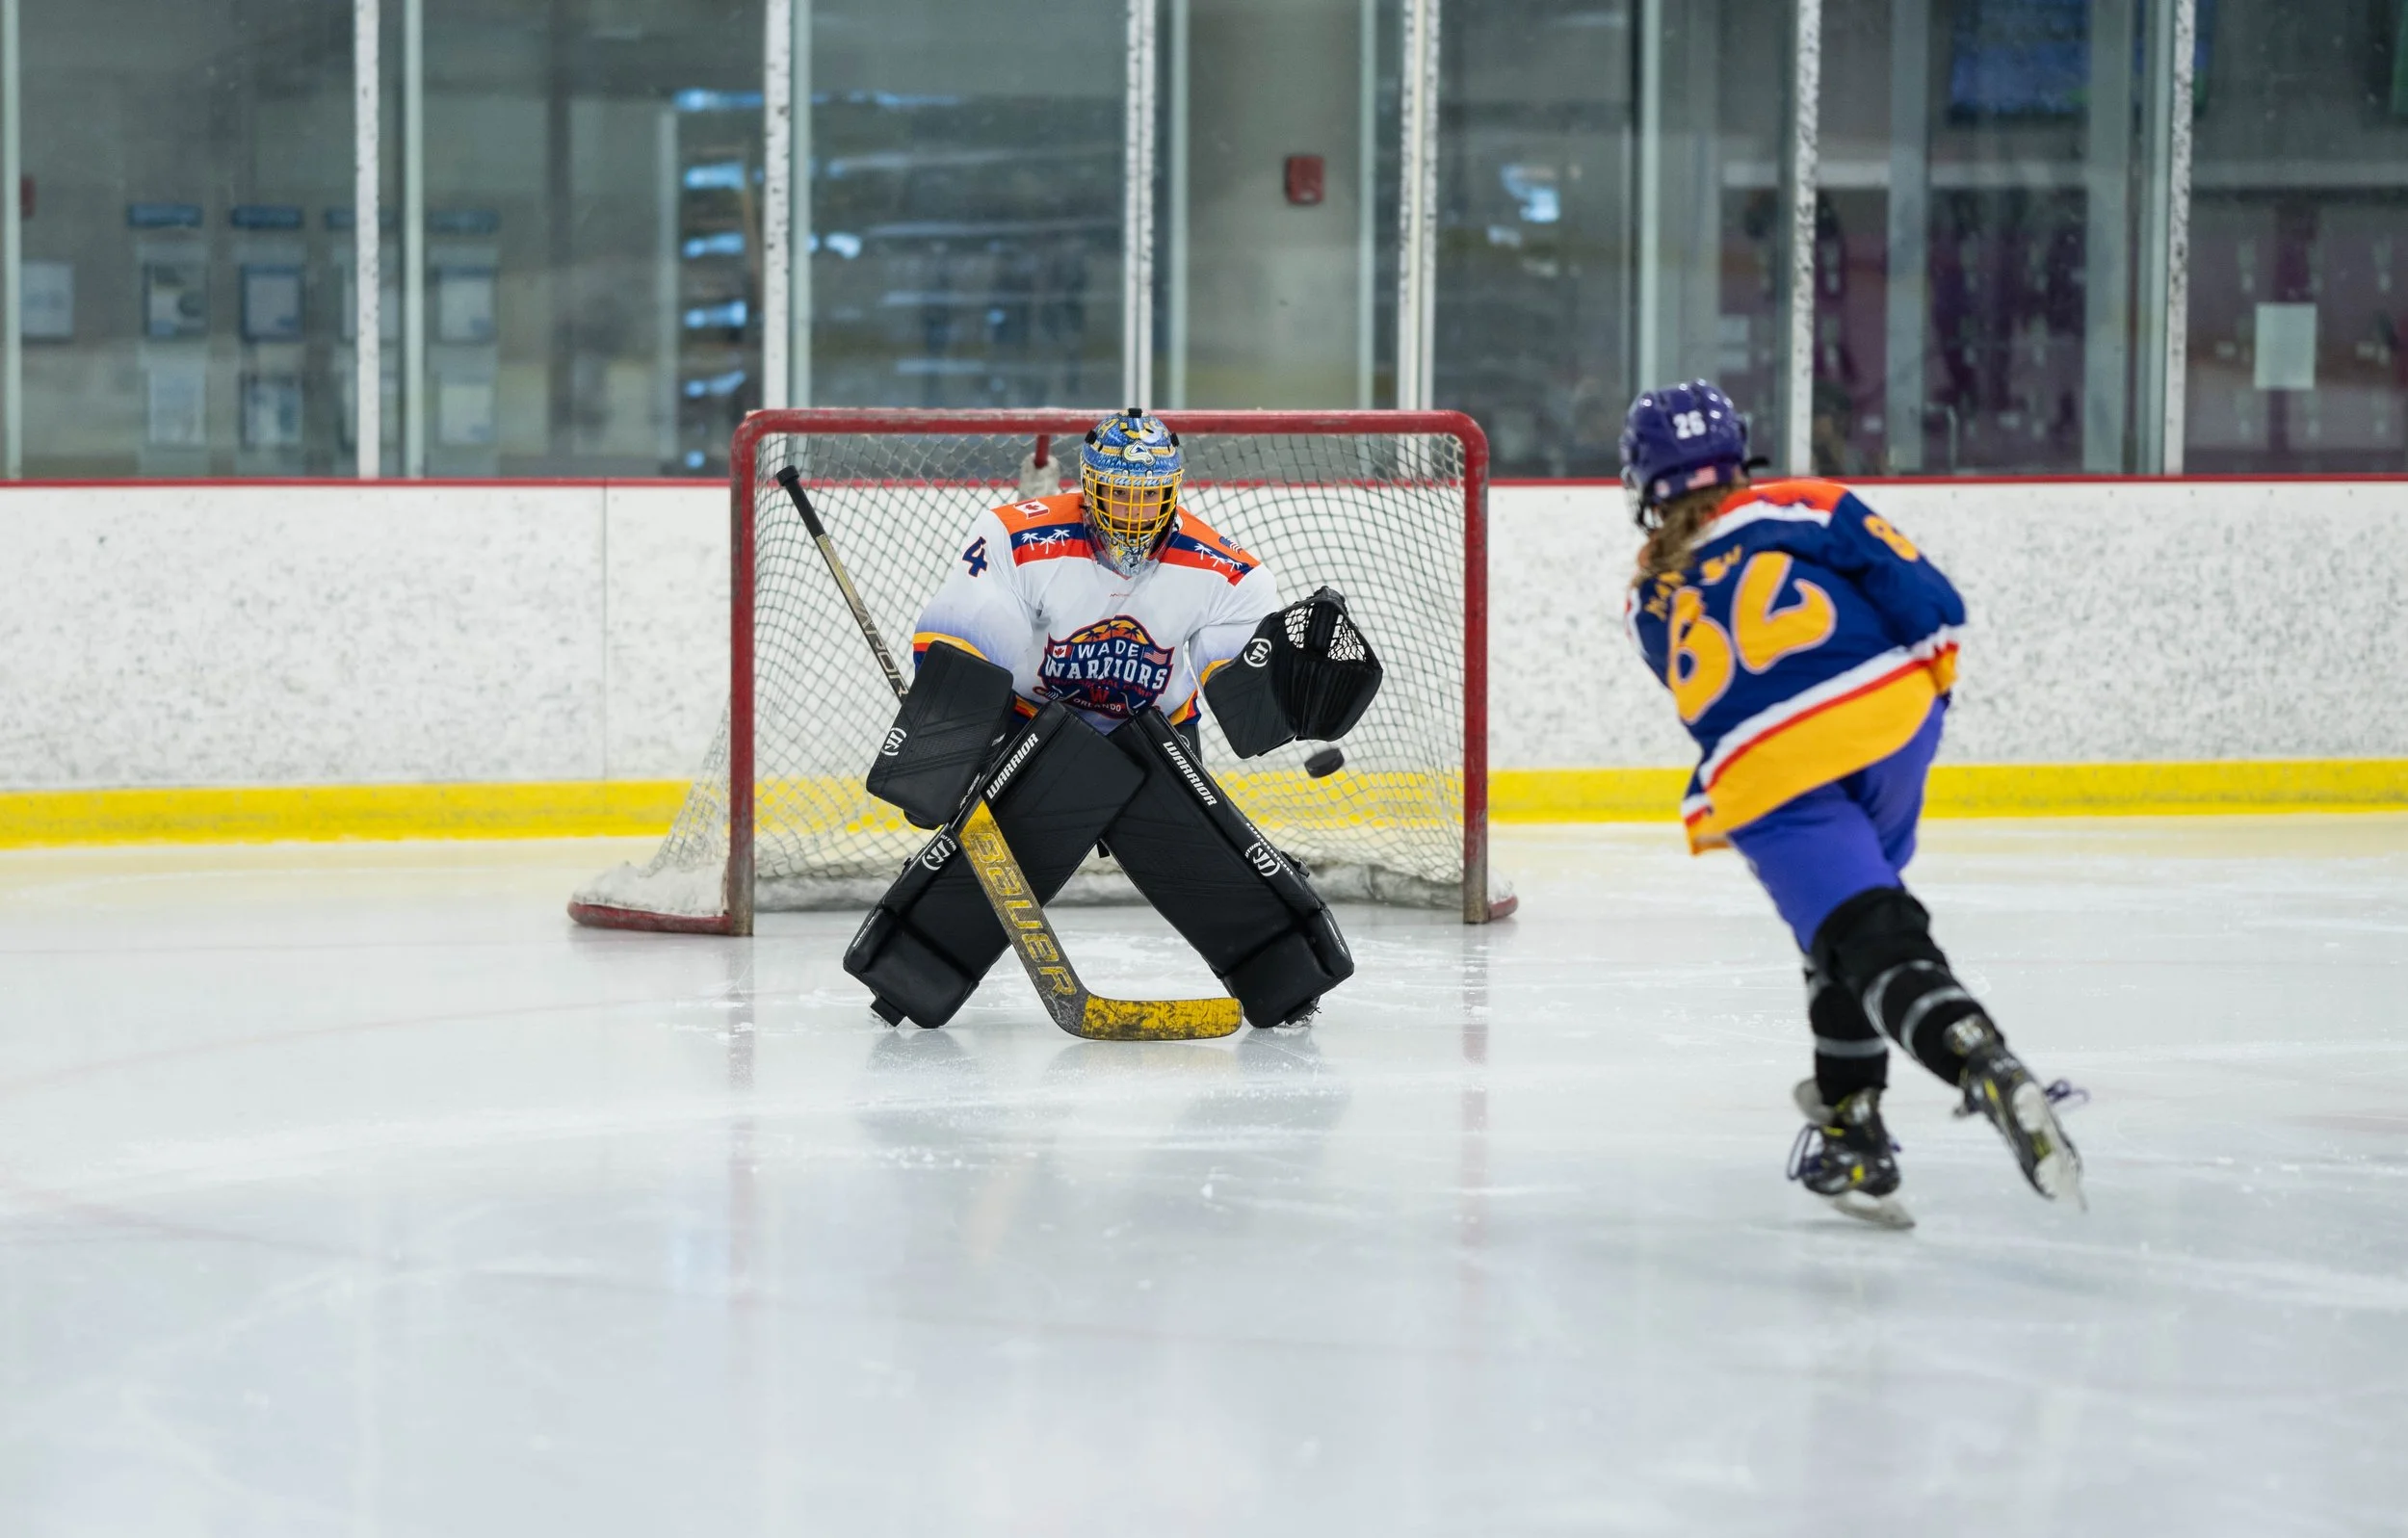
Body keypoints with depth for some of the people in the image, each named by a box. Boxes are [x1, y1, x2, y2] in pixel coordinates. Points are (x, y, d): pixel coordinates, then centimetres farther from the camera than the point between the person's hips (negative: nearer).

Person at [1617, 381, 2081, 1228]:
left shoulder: (1650, 603, 19)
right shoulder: (1807, 509, 10)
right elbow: (1929, 603, 3)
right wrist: (1931, 683, 19)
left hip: (1767, 785, -1)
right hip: (1890, 726, 2)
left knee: (1871, 944, -9)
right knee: (1853, 919, 24)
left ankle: (1982, 1063, -36)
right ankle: (1849, 1119, 26)